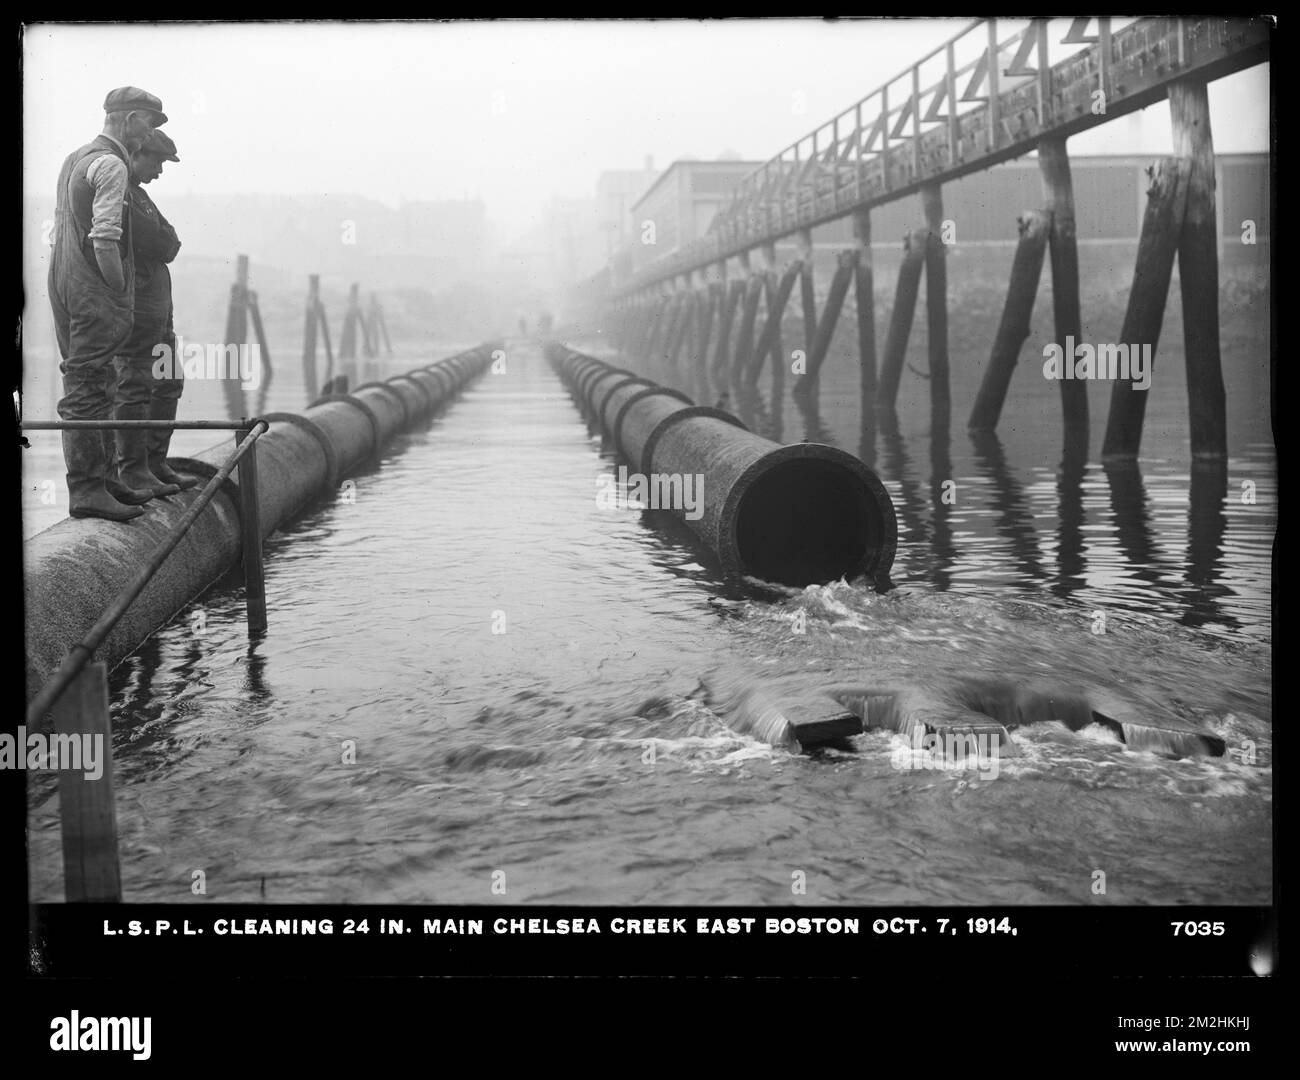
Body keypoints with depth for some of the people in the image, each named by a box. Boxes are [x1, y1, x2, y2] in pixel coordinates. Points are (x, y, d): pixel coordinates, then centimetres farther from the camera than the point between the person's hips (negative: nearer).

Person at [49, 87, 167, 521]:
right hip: (94, 294, -10)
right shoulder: (111, 165, -13)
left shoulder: (74, 159, 17)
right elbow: (105, 238, -23)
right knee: (87, 391, -8)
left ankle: (97, 479, 22)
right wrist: (120, 293, -14)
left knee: (86, 387, 15)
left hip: (65, 287, 10)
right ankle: (86, 489, -7)